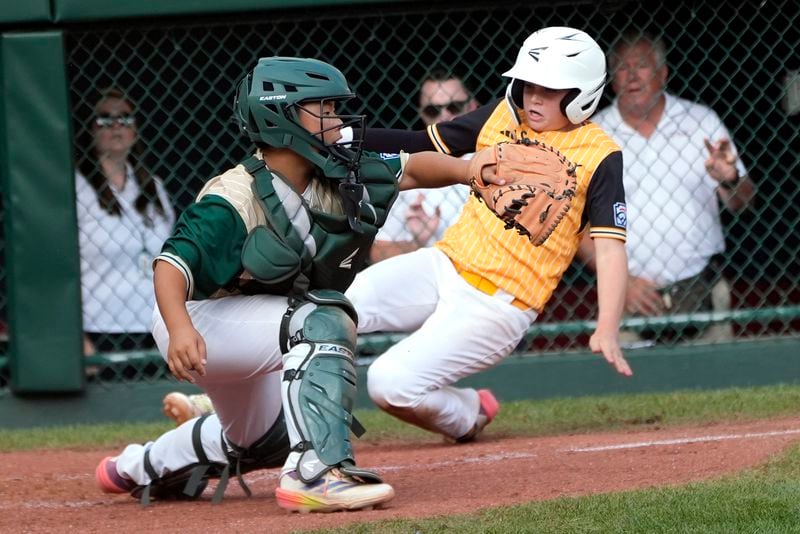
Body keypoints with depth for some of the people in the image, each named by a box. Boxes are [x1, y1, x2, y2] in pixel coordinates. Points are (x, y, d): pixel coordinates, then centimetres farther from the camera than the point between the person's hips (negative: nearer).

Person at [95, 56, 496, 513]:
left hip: (243, 334, 9)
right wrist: (180, 329, -54)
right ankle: (317, 472, -37)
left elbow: (410, 169, 0)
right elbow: (173, 265, -38)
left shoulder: (338, 178, -6)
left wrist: (469, 171, -15)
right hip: (195, 325, -9)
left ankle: (142, 467, 52)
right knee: (323, 321, -32)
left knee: (259, 440, 31)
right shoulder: (235, 199, -29)